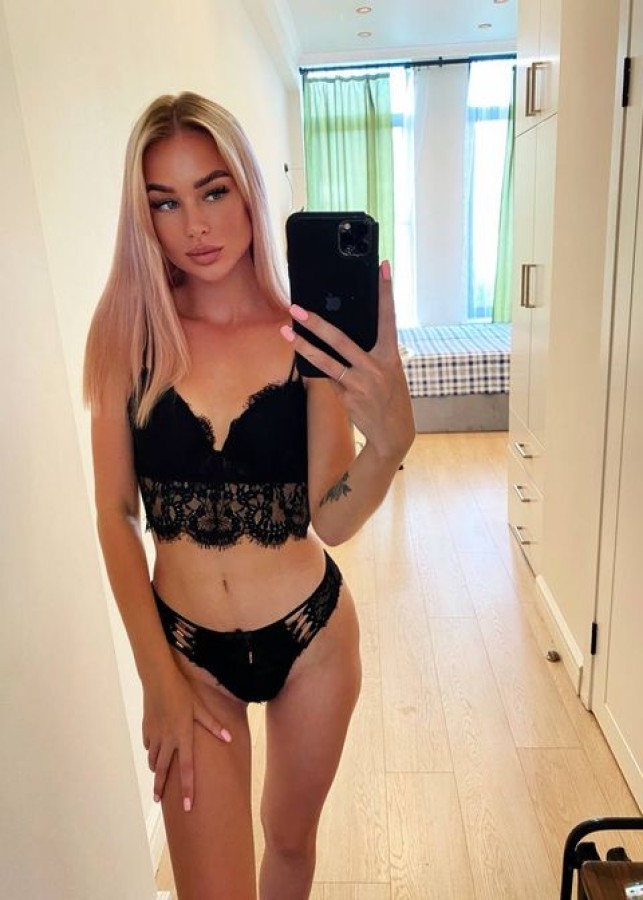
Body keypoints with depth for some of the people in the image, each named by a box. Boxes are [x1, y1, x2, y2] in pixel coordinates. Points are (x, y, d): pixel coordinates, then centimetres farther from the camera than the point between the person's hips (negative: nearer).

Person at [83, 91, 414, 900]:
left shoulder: (311, 337, -11)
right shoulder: (127, 332, -11)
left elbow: (332, 519, -15)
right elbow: (115, 514, -7)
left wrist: (389, 442, -36)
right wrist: (158, 675, -6)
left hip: (312, 634, 1)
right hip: (188, 647, 0)